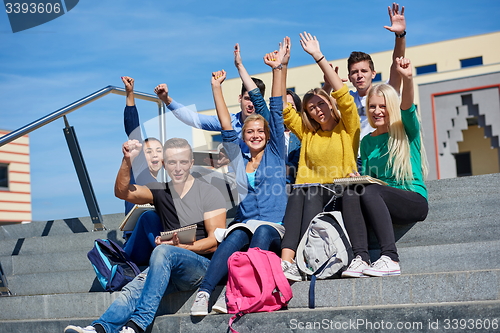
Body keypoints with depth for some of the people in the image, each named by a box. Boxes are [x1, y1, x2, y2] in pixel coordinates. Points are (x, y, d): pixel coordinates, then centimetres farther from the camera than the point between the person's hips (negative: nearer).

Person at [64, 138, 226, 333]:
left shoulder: (208, 194, 2)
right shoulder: (160, 192, 15)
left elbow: (215, 241, -5)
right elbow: (122, 192, 2)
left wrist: (180, 247, -20)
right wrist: (127, 161, -14)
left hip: (203, 266, -4)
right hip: (171, 271, 4)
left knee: (163, 251, -35)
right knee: (134, 289, -27)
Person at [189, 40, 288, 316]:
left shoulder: (275, 154, 15)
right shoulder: (238, 160, 21)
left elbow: (276, 112, 8)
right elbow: (226, 128, 14)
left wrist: (277, 69, 3)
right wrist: (216, 88, 10)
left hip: (273, 229, -1)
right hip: (243, 224, 2)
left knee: (262, 232, -37)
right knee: (236, 237, -34)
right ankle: (203, 293, -50)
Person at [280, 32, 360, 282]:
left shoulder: (348, 129, 12)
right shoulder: (307, 134, 24)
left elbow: (343, 95, -2)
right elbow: (283, 108, 19)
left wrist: (318, 56, -5)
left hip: (338, 195, -3)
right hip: (307, 191, 3)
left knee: (312, 194, -35)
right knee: (298, 195, -32)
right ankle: (286, 261, -50)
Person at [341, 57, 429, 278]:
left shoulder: (407, 131, 5)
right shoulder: (367, 141, 19)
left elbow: (407, 106, -16)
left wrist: (407, 79, -35)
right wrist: (357, 178, -3)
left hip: (414, 201, -4)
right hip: (380, 203, 4)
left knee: (369, 191, -34)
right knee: (351, 192, -28)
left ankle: (390, 259, -40)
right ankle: (360, 258, -41)